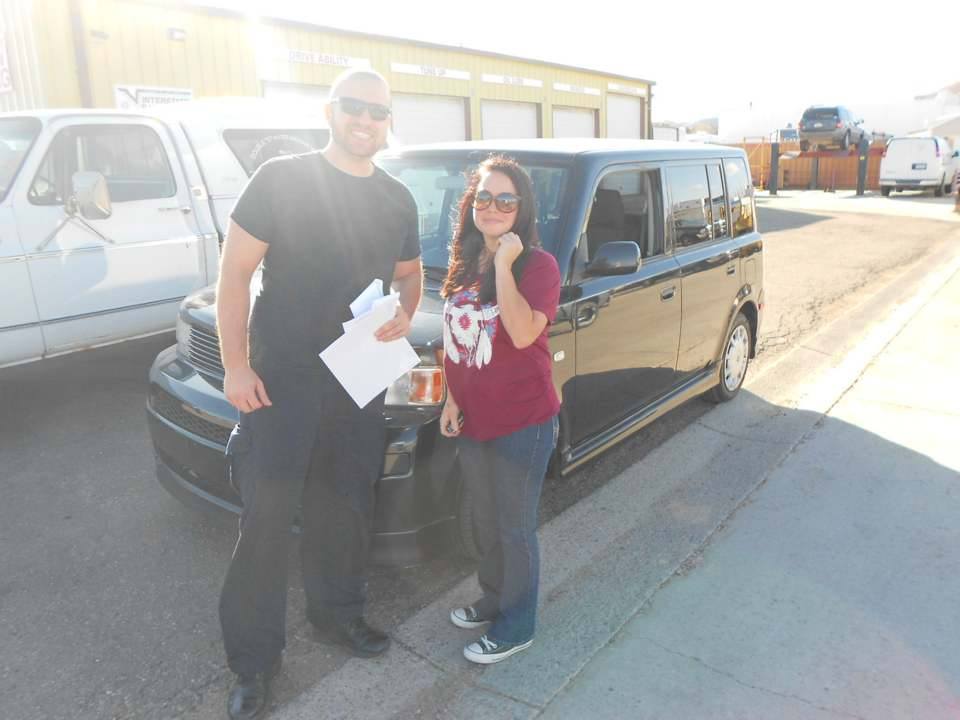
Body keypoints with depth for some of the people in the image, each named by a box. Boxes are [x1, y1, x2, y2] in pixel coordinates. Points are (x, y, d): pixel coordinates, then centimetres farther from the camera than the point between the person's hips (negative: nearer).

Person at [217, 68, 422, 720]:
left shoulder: (397, 200, 9)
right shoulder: (281, 178, -6)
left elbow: (409, 271, 21)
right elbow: (235, 271, -6)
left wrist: (406, 312, -3)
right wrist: (235, 365, -12)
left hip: (359, 379, 5)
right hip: (281, 379, -4)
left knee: (346, 510, 16)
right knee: (267, 518, 0)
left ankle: (339, 612, 39)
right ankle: (253, 661, 18)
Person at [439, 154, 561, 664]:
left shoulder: (538, 265, -13)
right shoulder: (462, 264, 7)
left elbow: (523, 334, -28)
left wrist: (504, 264, -25)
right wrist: (451, 399, 8)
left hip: (522, 422, -6)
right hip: (472, 420, 6)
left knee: (515, 527, 8)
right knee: (486, 521, 21)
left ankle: (517, 626, 26)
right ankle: (493, 599, 42)